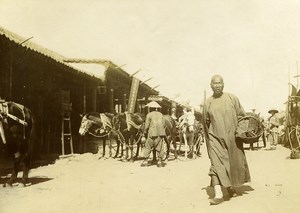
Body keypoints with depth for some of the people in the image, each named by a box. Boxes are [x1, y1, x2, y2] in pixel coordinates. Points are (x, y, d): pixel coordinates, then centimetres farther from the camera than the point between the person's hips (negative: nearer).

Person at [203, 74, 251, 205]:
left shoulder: (232, 98, 1)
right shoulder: (207, 103, 3)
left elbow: (242, 116, 8)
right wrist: (208, 139, 15)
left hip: (232, 138, 1)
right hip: (215, 138, -1)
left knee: (233, 164, 11)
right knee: (216, 164, -14)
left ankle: (230, 187, 34)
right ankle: (218, 194, -18)